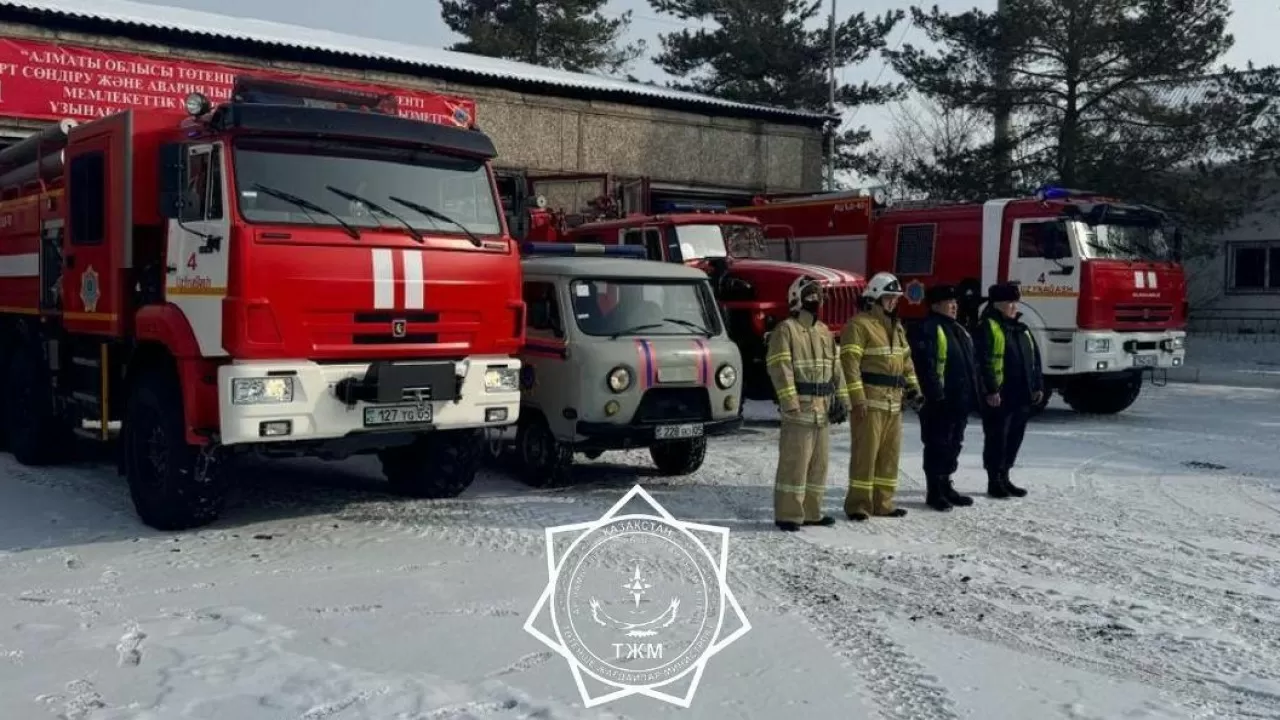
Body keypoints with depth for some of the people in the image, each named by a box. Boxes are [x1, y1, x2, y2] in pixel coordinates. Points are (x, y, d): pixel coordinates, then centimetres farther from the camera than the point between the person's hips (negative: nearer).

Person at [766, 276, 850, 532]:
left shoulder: (824, 331, 18)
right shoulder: (786, 329, -7)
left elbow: (835, 368, 20)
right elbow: (780, 368, -15)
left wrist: (841, 400, 12)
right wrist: (790, 403, -21)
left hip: (823, 409, 8)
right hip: (800, 409, -8)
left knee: (819, 463, 12)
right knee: (794, 463, -7)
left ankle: (811, 511, 21)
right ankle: (788, 514, -1)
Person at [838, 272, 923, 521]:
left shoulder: (896, 327, 18)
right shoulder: (859, 324, -10)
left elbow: (905, 359, 25)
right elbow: (849, 362, -16)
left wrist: (913, 387, 15)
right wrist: (857, 398, -20)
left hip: (893, 401, 8)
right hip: (869, 400, -8)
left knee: (890, 453, 11)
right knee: (866, 452, -7)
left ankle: (882, 502, 19)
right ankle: (858, 503, -1)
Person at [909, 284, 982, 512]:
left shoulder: (959, 330, 20)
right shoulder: (928, 330, -11)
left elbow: (970, 364, 25)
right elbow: (925, 365, -20)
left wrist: (974, 395, 20)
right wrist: (934, 394, -24)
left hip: (960, 402, 9)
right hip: (940, 403, -9)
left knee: (953, 446, 15)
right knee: (938, 447, -4)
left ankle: (946, 487, 25)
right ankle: (934, 492, 2)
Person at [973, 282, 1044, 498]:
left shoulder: (1022, 328, 18)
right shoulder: (988, 328, -8)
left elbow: (1034, 359, 21)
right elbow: (984, 362, -16)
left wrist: (1038, 386, 14)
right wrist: (990, 389, -21)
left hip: (1021, 395, 8)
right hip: (999, 396, -8)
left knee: (1014, 438, 13)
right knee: (997, 439, -2)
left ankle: (1004, 478, 23)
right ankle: (994, 481, 6)